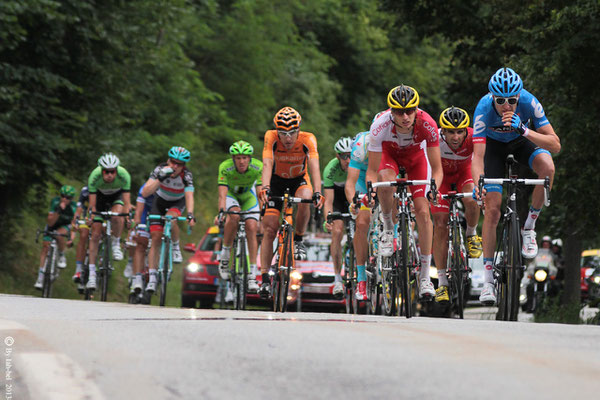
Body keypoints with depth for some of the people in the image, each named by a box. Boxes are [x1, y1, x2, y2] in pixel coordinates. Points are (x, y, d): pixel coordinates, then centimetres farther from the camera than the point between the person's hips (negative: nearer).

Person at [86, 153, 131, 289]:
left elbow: (127, 202, -32)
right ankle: (92, 274, -3)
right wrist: (91, 218, -45)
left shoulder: (124, 175, -35)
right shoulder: (94, 176, -34)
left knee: (116, 215, -35)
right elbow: (92, 205, -31)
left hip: (117, 196, 0)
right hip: (100, 196, 1)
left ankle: (116, 244, -8)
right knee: (95, 234, -8)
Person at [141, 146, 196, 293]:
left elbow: (189, 195, -41)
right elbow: (145, 193, -33)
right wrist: (160, 179, -47)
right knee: (156, 238, -10)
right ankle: (152, 279, -8)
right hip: (160, 200, 1)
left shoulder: (186, 175, -28)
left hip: (178, 202, -1)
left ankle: (176, 247, -8)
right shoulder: (160, 169, -27)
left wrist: (190, 215, -57)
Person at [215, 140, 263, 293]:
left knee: (252, 228, -17)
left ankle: (252, 276, -14)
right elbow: (222, 194, -38)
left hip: (248, 196, 1)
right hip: (231, 194, -1)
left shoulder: (258, 167, -29)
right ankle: (225, 253, -16)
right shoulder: (225, 167, -32)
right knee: (234, 215, -34)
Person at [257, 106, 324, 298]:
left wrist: (317, 192, -52)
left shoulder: (308, 139, -27)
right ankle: (265, 278, -4)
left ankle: (298, 239, -10)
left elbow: (314, 166, -37)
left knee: (305, 198, -35)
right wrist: (265, 188, -53)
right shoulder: (271, 137, -27)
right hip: (277, 181, 0)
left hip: (299, 180, 0)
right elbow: (267, 164, -37)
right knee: (269, 229, -10)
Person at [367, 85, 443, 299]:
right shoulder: (380, 126, -38)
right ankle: (388, 228, -8)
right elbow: (372, 171, -31)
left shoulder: (427, 124, -37)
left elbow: (437, 169, -31)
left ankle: (425, 276, -3)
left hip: (416, 157, 1)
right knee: (386, 182, -37)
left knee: (423, 212, -11)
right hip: (389, 154, -1)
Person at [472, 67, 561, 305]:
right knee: (492, 207, -14)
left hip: (522, 141, 1)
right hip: (494, 145, -1)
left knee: (547, 167, -32)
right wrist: (478, 185, -58)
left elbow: (555, 145, -35)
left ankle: (529, 228, -10)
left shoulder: (528, 102, -33)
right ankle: (488, 280, -7)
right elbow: (478, 156, -39)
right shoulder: (484, 108, -35)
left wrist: (524, 130, -49)